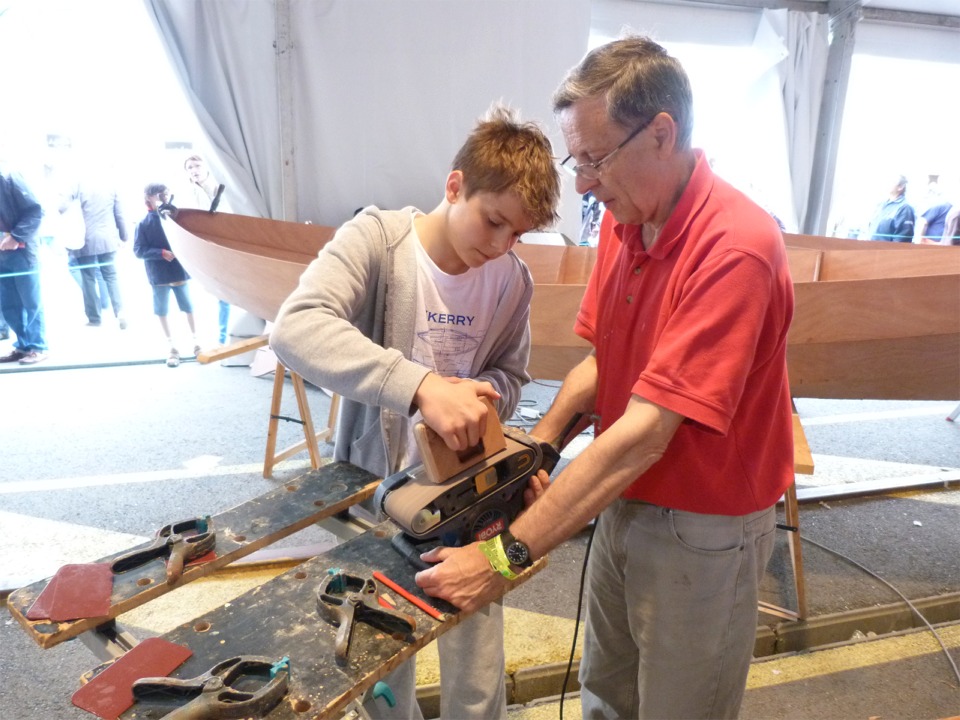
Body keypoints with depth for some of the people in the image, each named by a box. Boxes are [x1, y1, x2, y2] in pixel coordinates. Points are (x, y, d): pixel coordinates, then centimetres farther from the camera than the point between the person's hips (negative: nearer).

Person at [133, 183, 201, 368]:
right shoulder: (143, 224, -2)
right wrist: (161, 253, -16)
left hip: (179, 271, 0)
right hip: (159, 276, 0)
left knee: (188, 308, 9)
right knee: (161, 312, 7)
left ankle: (195, 341, 21)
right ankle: (172, 348, 18)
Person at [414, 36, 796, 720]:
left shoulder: (735, 248, -27)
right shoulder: (622, 221, -2)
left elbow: (643, 434, -31)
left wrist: (506, 555, -29)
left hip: (701, 528, -6)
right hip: (623, 500, 6)